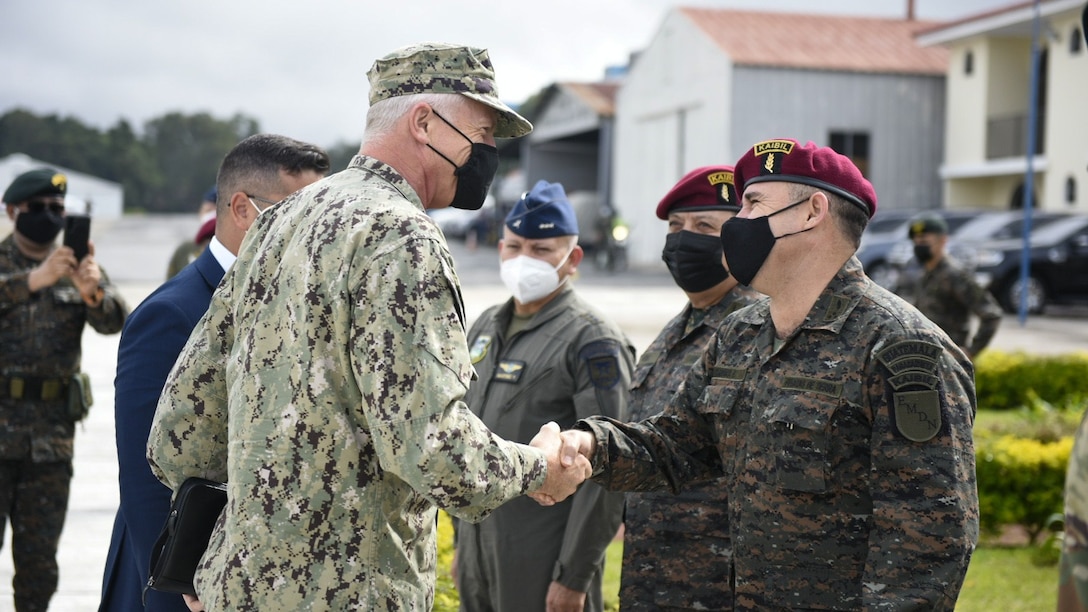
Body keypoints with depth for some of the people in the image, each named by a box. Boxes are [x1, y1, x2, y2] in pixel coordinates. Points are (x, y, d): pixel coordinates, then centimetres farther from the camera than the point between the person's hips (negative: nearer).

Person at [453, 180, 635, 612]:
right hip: (478, 552, 7)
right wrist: (461, 543, 17)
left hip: (544, 565, -7)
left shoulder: (594, 341, -11)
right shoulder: (486, 327, 11)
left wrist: (574, 577, -17)